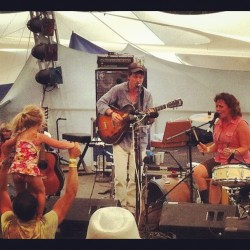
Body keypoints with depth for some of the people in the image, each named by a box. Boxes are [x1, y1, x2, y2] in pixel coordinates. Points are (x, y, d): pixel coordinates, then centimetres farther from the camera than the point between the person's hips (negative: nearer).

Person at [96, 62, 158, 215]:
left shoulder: (146, 94, 2)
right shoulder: (118, 90, -3)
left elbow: (149, 121, 2)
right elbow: (101, 103, -1)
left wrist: (151, 116, -22)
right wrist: (111, 113, -18)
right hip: (119, 137, -2)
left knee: (135, 177, 1)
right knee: (120, 176, -7)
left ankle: (131, 208, 14)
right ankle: (121, 207, 7)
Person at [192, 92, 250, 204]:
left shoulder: (241, 124, -13)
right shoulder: (218, 123, 10)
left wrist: (233, 152, -32)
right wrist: (207, 149, -2)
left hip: (237, 162, -7)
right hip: (219, 159, 8)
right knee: (197, 171, -15)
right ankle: (206, 203, -7)